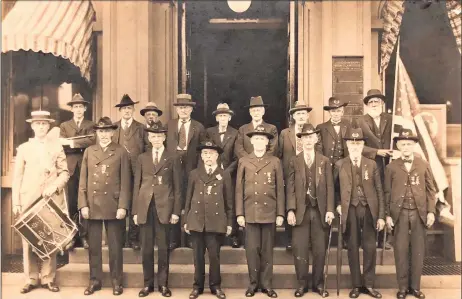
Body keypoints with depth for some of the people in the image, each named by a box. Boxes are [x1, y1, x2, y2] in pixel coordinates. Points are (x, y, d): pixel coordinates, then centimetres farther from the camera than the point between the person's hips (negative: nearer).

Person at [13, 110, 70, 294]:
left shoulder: (57, 147, 9)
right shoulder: (23, 148, 9)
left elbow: (64, 172, 5)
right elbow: (17, 177, 5)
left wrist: (54, 186, -14)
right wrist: (16, 203, -2)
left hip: (52, 199, 0)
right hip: (29, 199, 1)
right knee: (29, 239, 1)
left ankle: (48, 278, 10)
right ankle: (31, 279, 11)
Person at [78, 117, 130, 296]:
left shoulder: (121, 152, 2)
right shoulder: (89, 151, 10)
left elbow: (125, 182, -2)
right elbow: (83, 180, 7)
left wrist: (122, 206, -9)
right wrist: (83, 204, -1)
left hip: (113, 205, -2)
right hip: (93, 205, 3)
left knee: (115, 245, 5)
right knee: (93, 245, 10)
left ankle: (116, 281, 16)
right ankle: (95, 280, 22)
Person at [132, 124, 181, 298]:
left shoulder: (173, 158, 5)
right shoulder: (142, 158, 11)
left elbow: (177, 186, 2)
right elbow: (137, 185, 9)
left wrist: (176, 211, -4)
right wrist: (135, 210, 4)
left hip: (164, 207, -2)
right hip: (145, 207, 2)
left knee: (163, 248, 4)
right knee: (146, 248, 7)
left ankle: (163, 284, 16)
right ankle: (148, 284, 19)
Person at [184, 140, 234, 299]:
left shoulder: (224, 175, 5)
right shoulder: (194, 174, 9)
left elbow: (229, 201, 5)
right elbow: (188, 198, 9)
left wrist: (229, 222, 2)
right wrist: (186, 220, 6)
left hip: (216, 222, -1)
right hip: (196, 220, 1)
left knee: (214, 255, 4)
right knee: (198, 256, 8)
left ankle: (215, 286, 19)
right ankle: (198, 286, 20)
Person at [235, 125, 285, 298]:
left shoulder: (275, 162, 5)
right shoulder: (243, 161, 6)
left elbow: (280, 189, 4)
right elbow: (239, 189, 4)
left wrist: (280, 213, -1)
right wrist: (239, 213, -1)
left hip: (269, 212, 0)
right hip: (250, 212, 0)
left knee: (267, 250, 7)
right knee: (252, 249, 3)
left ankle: (267, 284, 18)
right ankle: (253, 283, 17)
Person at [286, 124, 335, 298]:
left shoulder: (325, 161, 8)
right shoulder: (294, 161, 6)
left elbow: (329, 187, 3)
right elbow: (290, 188, 1)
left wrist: (330, 209, -6)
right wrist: (290, 210, -8)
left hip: (320, 211, 1)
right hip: (301, 211, -1)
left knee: (320, 250, 6)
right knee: (300, 250, 2)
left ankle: (318, 284, 19)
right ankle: (302, 284, 15)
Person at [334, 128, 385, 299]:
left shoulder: (372, 164, 4)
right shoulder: (339, 165, 3)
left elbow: (379, 191, 3)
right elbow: (334, 188, 12)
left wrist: (381, 215, -1)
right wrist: (337, 205, -2)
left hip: (369, 210, 0)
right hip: (350, 210, 0)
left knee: (370, 248, 2)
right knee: (353, 248, 5)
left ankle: (368, 285, 15)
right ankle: (356, 285, 16)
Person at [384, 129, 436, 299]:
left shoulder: (424, 165, 6)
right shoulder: (391, 167, 3)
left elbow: (430, 190, 6)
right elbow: (387, 192, 2)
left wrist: (431, 211, -3)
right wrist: (387, 215, -2)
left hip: (420, 213, 1)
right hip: (400, 214, -1)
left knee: (418, 250, 7)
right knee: (401, 250, 2)